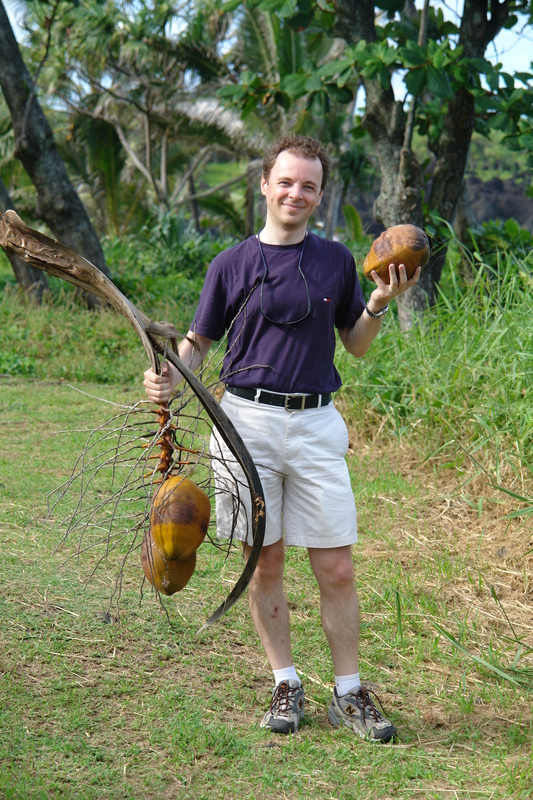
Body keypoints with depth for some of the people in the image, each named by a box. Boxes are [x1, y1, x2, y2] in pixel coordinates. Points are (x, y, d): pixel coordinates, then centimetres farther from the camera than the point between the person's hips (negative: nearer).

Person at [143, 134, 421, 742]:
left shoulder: (337, 260, 9)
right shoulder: (231, 264, 5)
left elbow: (357, 345, 16)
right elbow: (197, 341, 11)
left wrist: (379, 304, -2)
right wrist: (169, 377, -9)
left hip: (317, 424, 1)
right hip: (248, 420, 0)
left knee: (336, 569, -2)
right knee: (265, 562, 5)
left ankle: (348, 692, 10)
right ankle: (286, 684, 19)